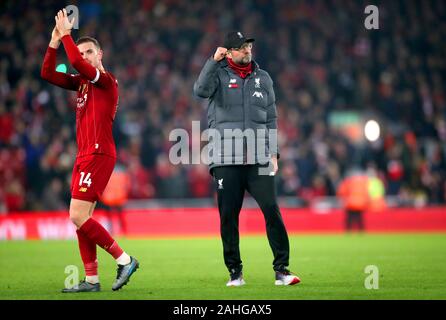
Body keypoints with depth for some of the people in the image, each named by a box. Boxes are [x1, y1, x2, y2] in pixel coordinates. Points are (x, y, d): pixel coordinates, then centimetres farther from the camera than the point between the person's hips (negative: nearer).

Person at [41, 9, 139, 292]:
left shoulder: (106, 80, -9)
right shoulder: (82, 82, 15)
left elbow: (77, 62, -25)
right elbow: (48, 74, 13)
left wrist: (66, 34, -14)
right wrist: (55, 42, 4)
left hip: (98, 155, -9)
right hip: (86, 156, 9)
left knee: (78, 216, -13)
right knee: (81, 218, 6)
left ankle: (125, 260, -8)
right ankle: (91, 280, 8)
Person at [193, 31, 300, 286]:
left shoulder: (263, 78, 14)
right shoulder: (219, 74, 6)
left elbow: (271, 119, 14)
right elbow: (201, 90, -16)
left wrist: (273, 153, 7)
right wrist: (214, 61, -19)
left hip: (258, 159, 2)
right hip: (226, 160, -2)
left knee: (272, 210, -9)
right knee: (228, 215, 0)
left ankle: (282, 270, -5)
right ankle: (235, 272, 11)